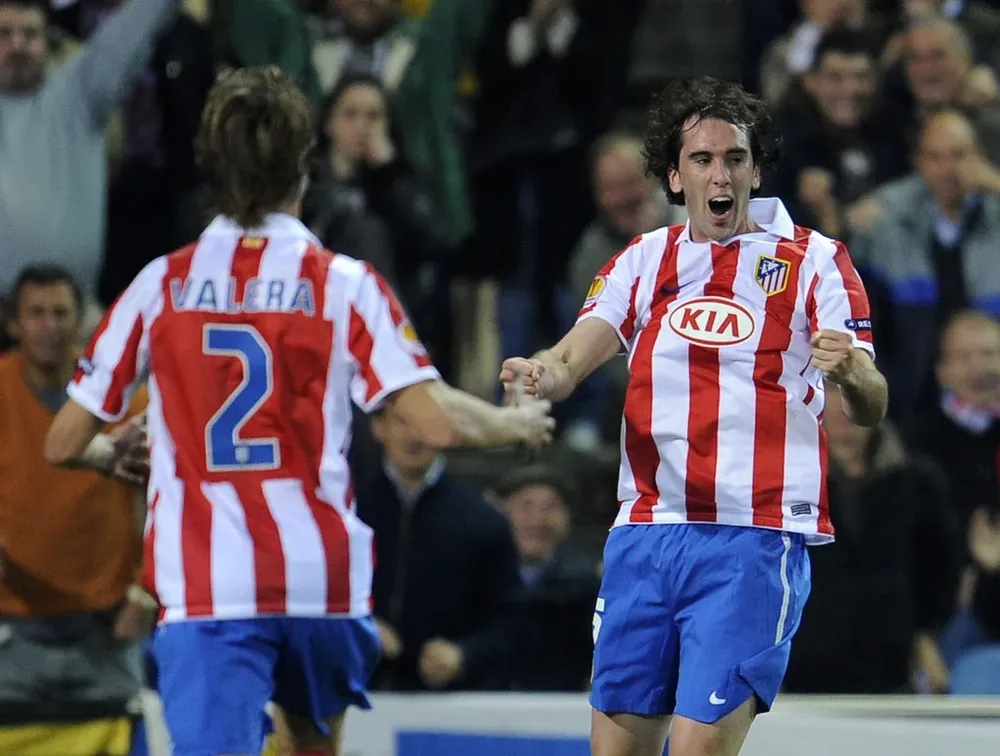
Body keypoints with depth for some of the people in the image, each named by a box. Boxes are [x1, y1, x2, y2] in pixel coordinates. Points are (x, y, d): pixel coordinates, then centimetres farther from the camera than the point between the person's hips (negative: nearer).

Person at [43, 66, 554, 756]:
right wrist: (516, 423, 11)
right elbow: (437, 423, -10)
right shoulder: (343, 284, -2)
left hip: (204, 586, -1)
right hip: (320, 574, 1)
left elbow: (63, 444, 7)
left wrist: (112, 451, 30)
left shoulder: (160, 285, 2)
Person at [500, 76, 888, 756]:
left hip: (754, 543, -4)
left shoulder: (813, 259, 2)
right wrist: (544, 374, -24)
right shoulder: (644, 261, 14)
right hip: (646, 536, 4)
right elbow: (578, 355, 0)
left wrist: (850, 374, -30)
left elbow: (871, 407, -5)